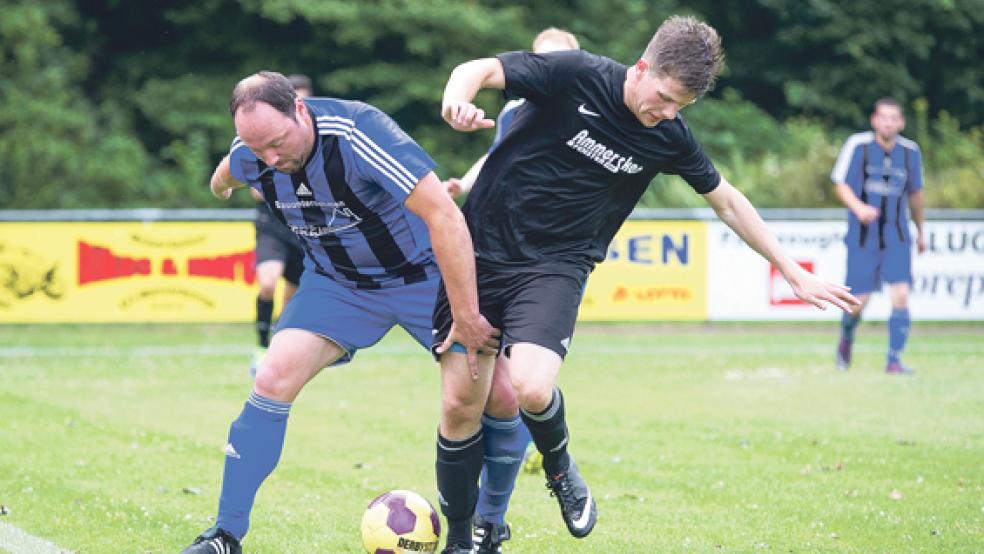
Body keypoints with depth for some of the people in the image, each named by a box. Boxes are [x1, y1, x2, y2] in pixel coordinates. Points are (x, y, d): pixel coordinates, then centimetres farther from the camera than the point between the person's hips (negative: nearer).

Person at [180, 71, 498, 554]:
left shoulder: (358, 134, -35)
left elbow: (444, 216, -37)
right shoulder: (249, 156, -17)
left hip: (422, 273, -3)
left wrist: (465, 318, -36)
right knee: (273, 381, -15)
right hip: (337, 280, 3)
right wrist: (222, 183, 37)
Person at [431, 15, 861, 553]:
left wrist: (795, 274, 12)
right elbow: (477, 69, -15)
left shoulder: (669, 137, -3)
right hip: (482, 246, -1)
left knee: (532, 387, -25)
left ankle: (559, 468, 9)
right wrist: (456, 101, -39)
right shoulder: (577, 75, -14)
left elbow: (727, 202, 11)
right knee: (460, 403, -3)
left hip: (556, 266, 1)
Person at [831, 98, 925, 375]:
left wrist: (920, 231, 26)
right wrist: (858, 207, -23)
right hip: (862, 235, -2)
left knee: (901, 296, -14)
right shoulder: (857, 145, -6)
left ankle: (894, 360, -7)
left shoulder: (910, 151, 2)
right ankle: (846, 339, 33)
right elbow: (841, 184, -3)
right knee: (859, 301, 0)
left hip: (896, 237, 2)